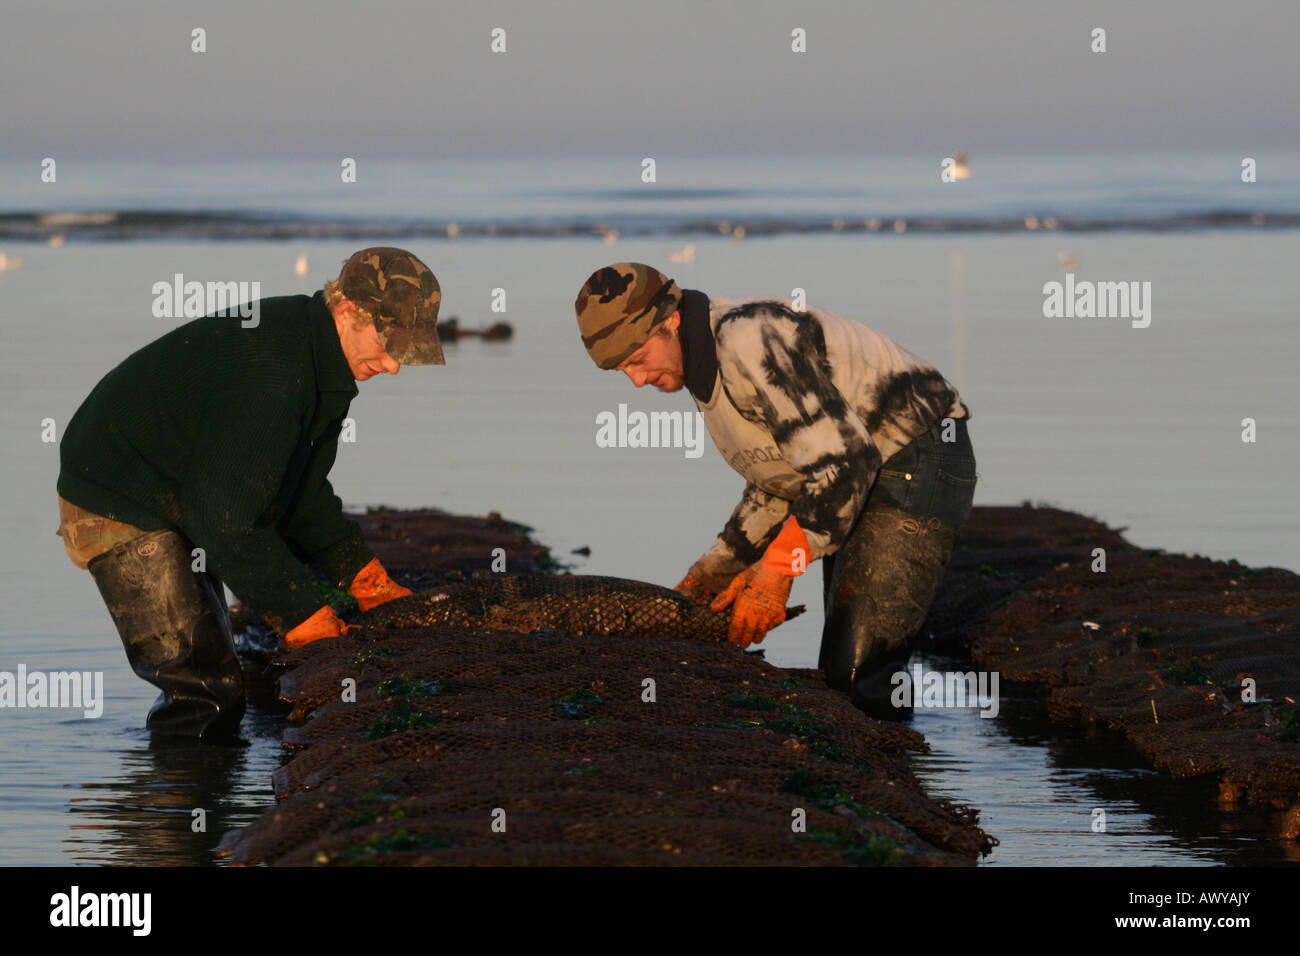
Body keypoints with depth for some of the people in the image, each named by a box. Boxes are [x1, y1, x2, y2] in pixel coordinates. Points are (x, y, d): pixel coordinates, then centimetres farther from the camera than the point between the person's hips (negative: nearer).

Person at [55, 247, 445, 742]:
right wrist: (299, 612, -20)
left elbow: (300, 489, 15)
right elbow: (222, 516, -28)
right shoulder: (267, 377, -32)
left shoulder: (323, 367, 2)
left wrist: (362, 573, 4)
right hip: (120, 509, -10)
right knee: (205, 688, -14)